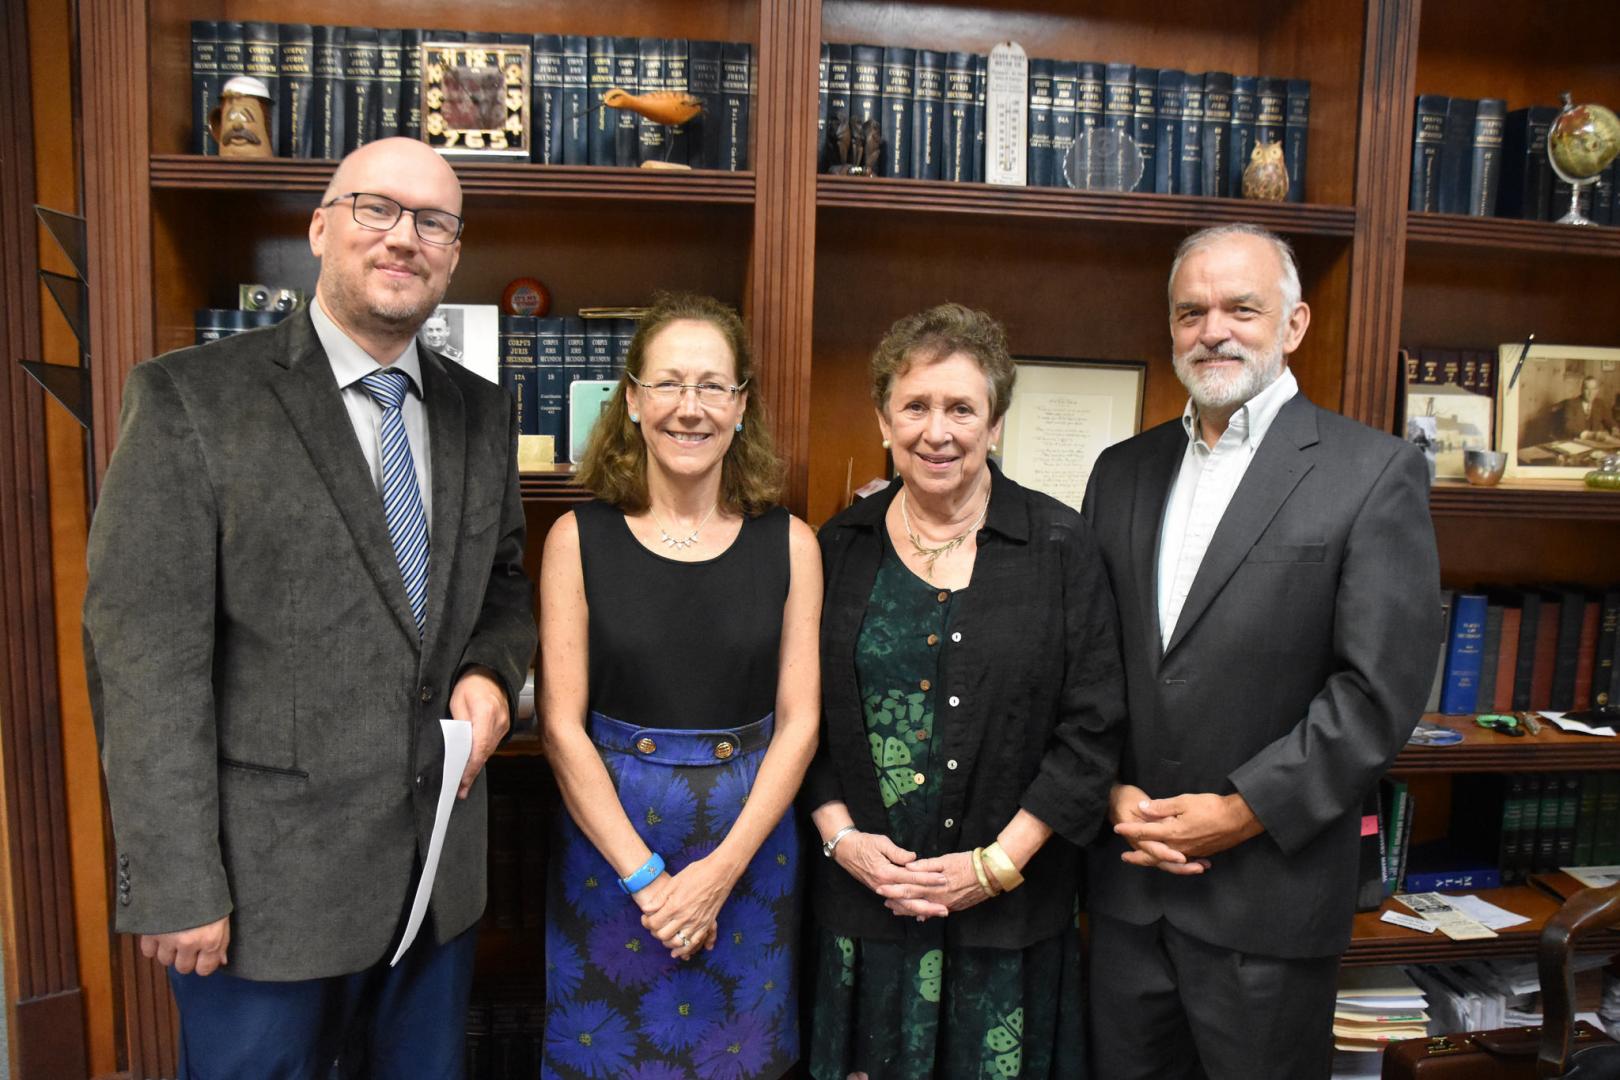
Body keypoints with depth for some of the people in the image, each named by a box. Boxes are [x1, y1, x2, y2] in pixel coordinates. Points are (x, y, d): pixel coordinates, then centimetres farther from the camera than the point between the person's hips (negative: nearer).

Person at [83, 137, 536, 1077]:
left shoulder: (482, 413, 5)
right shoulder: (191, 399, -11)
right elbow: (145, 661, -14)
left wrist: (493, 672, -6)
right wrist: (179, 889, -15)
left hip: (442, 869, 5)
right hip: (269, 883, -5)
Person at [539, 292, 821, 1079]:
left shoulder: (788, 543, -3)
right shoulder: (579, 539, -6)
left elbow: (798, 723, -3)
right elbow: (562, 727, -7)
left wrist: (720, 871, -11)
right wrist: (645, 876, -12)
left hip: (749, 846, 1)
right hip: (608, 843, -1)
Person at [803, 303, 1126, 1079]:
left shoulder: (1060, 546, -6)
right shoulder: (840, 548, 1)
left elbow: (1091, 730, -7)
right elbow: (806, 715, 6)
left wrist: (997, 864, -10)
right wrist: (839, 835, -7)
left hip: (1009, 916, -1)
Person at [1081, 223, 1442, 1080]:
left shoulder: (1375, 473, -7)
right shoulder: (1122, 470, 8)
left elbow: (1380, 687, -12)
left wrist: (1245, 810, -14)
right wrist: (1113, 792, -4)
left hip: (1270, 892, -4)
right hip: (1126, 880, 4)